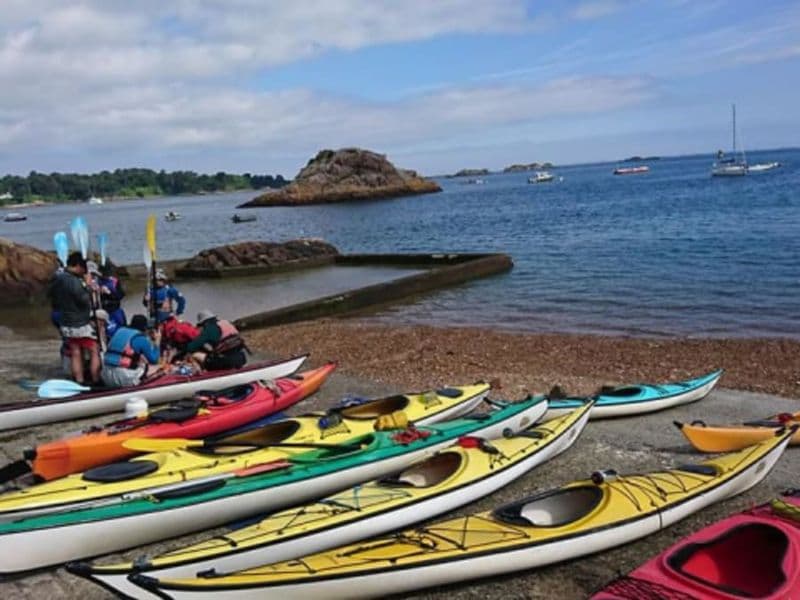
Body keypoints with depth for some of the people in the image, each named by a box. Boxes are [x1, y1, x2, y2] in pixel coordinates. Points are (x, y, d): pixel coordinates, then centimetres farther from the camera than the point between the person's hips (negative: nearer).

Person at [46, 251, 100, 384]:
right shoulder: (74, 281, -23)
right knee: (94, 352, 3)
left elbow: (50, 295, 16)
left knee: (75, 354, 12)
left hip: (65, 324, 8)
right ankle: (95, 381, 4)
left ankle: (79, 382, 14)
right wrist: (88, 285, -11)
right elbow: (85, 300, -21)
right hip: (81, 324, -8)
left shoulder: (56, 279, 4)